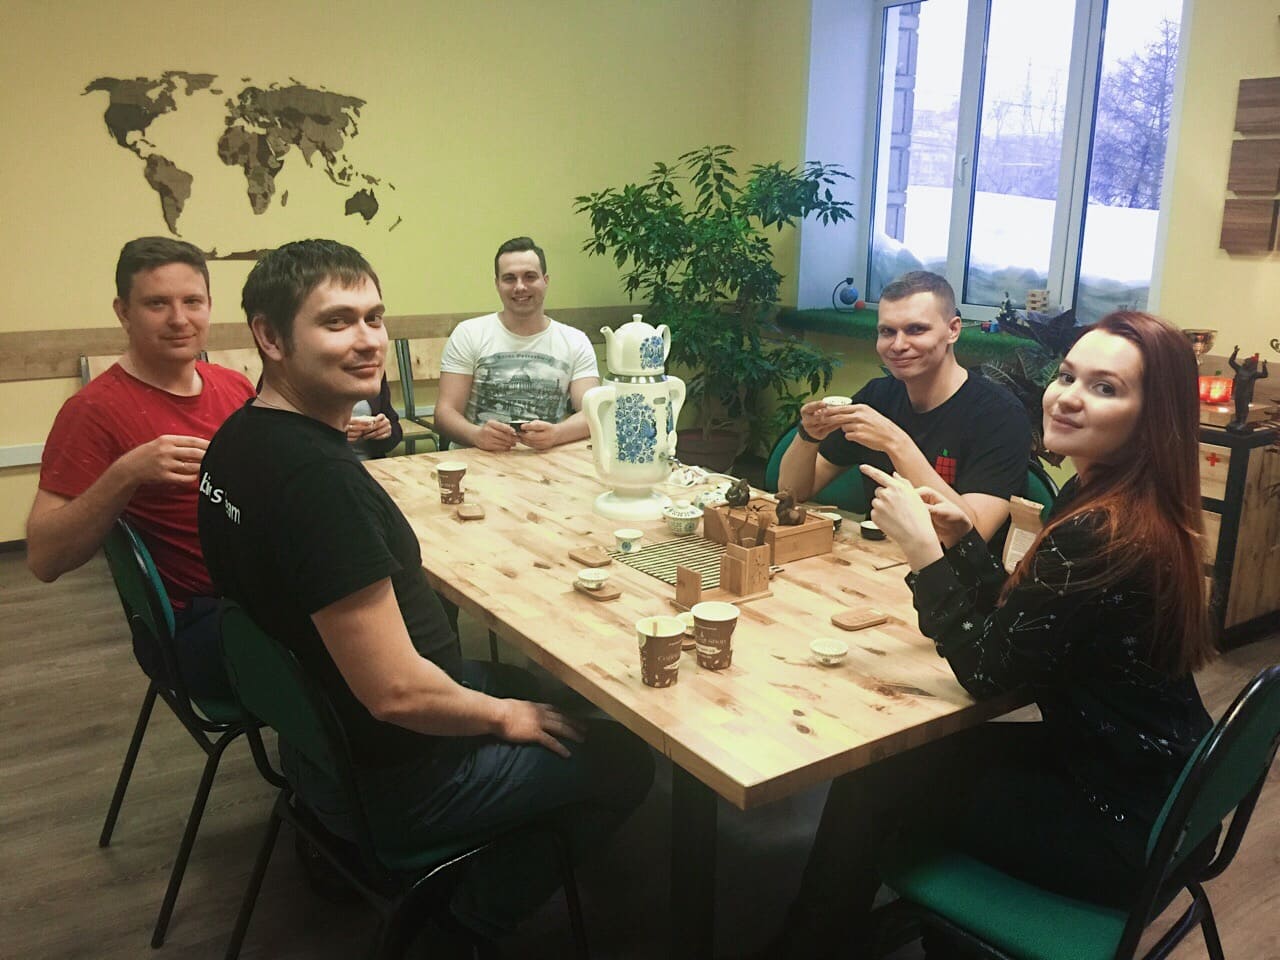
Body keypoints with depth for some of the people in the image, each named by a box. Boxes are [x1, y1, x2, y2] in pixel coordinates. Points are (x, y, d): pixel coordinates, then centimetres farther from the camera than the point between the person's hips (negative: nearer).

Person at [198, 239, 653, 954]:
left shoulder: (238, 439, -2)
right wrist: (503, 715, -13)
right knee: (625, 757, 7)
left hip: (317, 734, 9)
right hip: (390, 781, -9)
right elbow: (396, 692, -32)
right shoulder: (320, 478, -33)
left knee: (530, 682, 27)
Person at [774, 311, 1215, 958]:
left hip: (1119, 829, -9)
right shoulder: (1101, 497, 1)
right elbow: (1016, 622, 6)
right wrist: (962, 538, -6)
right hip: (1129, 772, 9)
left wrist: (923, 550, -24)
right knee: (906, 757, 15)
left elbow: (988, 670, -23)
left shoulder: (1101, 535, -29)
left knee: (870, 783, 1)